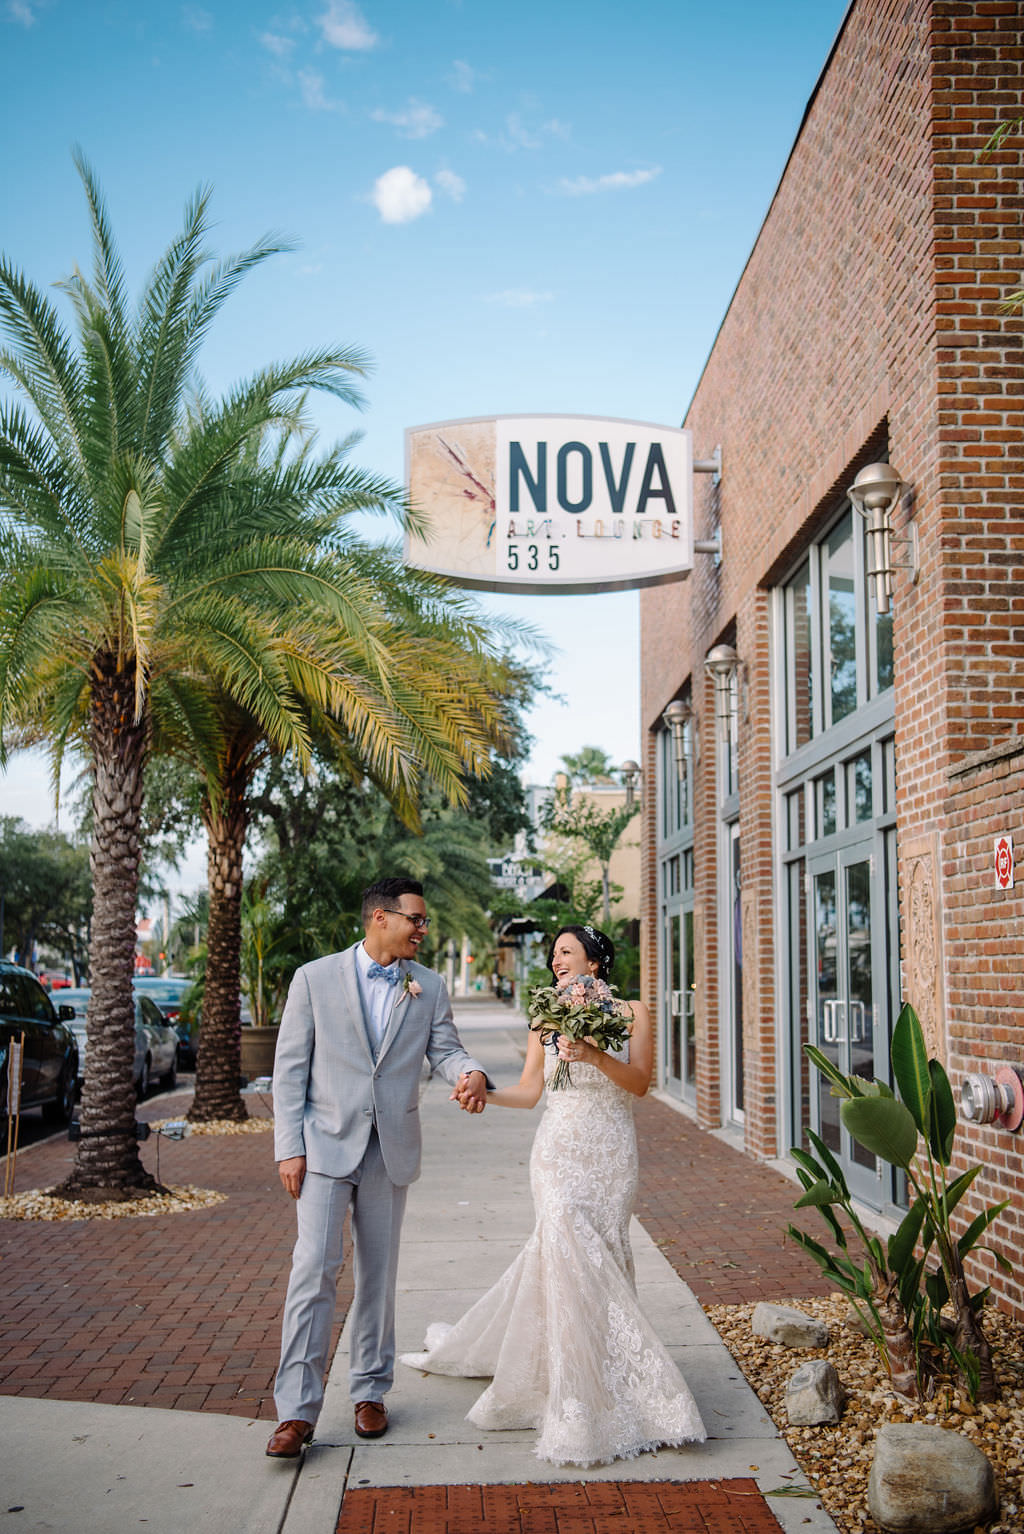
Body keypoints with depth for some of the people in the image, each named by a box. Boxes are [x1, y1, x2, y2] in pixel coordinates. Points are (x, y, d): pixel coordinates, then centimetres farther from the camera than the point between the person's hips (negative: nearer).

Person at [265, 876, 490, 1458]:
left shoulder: (429, 987, 7)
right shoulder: (315, 978, -2)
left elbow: (446, 1049, 1)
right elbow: (291, 1067, -2)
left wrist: (471, 1073, -24)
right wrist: (289, 1147, -8)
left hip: (392, 1149, 3)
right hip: (326, 1146, -3)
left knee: (379, 1273, 11)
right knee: (314, 1269, -9)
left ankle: (371, 1392, 24)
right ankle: (297, 1411, -5)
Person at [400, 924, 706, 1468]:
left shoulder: (631, 1012, 3)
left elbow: (640, 1082, -6)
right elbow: (529, 1090, 6)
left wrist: (595, 1056, -22)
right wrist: (484, 1093, -11)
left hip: (609, 1154, -1)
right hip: (559, 1150, 1)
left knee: (563, 1252, -4)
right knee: (573, 1251, -9)